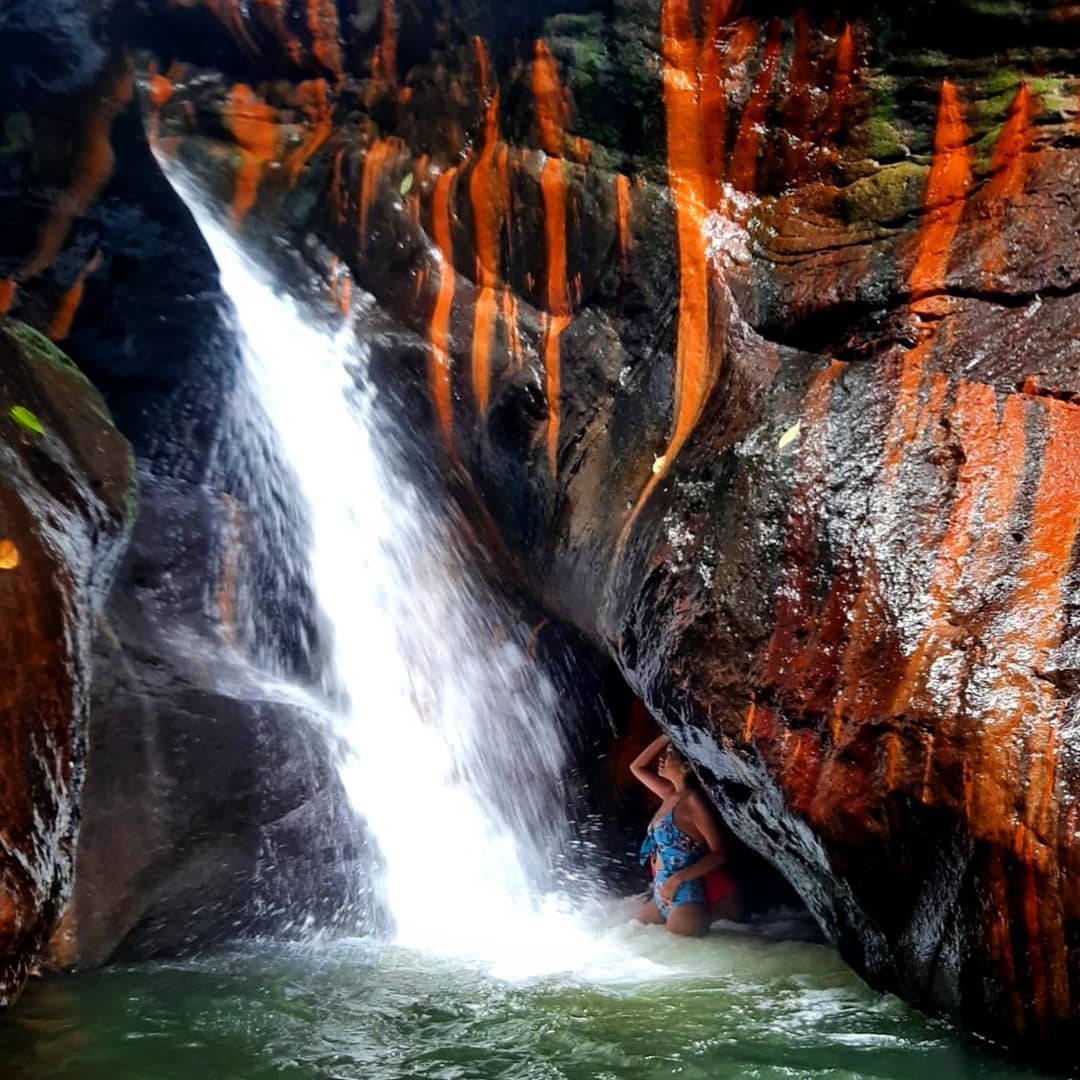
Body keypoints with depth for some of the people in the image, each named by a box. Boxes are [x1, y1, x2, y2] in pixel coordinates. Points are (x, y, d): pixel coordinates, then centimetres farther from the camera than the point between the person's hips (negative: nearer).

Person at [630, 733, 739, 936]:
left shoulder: (693, 801, -15)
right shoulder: (670, 796, 8)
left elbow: (719, 853, -17)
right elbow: (636, 767, 19)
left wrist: (677, 878, -22)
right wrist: (667, 736, 7)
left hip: (685, 895, -9)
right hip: (663, 895, 9)